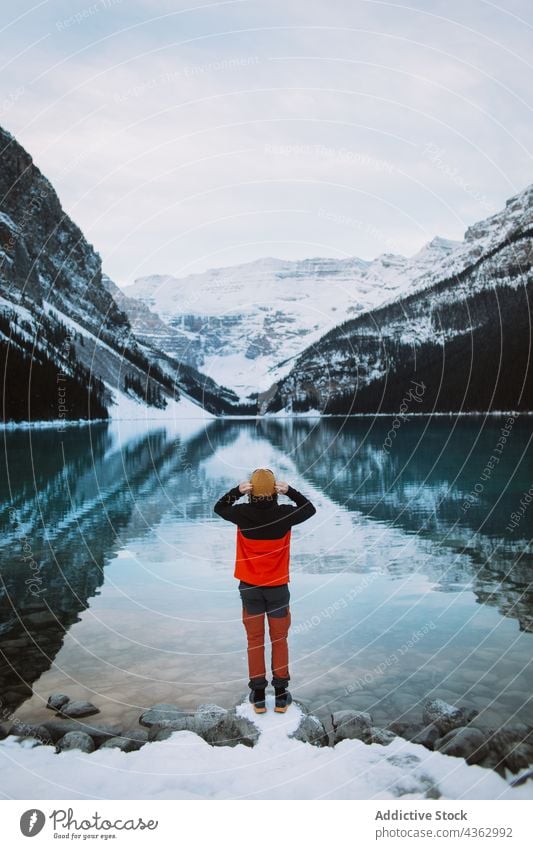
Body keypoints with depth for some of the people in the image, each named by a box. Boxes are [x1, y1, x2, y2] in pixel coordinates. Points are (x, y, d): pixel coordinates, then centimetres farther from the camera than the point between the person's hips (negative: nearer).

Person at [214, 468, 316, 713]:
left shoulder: (242, 514, -13)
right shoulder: (285, 514, -16)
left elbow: (218, 507, 8)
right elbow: (310, 509, 5)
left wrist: (236, 491, -6)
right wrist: (290, 491, -7)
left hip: (249, 587, 1)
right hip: (277, 587, -1)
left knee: (254, 641, 12)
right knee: (279, 640, 13)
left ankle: (258, 696, 19)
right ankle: (281, 695, 20)